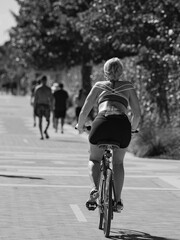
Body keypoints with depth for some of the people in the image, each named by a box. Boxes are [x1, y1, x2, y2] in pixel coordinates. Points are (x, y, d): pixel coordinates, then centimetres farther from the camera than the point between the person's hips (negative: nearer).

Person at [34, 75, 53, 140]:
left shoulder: (37, 88, 0)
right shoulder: (48, 89, -3)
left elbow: (35, 98, -1)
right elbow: (51, 98, -5)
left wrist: (34, 107, 3)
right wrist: (51, 106, 1)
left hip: (39, 105, 1)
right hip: (46, 105, -1)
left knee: (40, 121, 5)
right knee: (48, 120, 10)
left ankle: (41, 134, -4)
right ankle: (45, 131, -15)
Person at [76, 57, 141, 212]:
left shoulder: (99, 86, 22)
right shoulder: (128, 86, 24)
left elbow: (84, 112, 18)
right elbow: (137, 114, 19)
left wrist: (80, 126, 36)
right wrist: (132, 128, 38)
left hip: (102, 122, -1)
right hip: (123, 125, 1)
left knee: (94, 160, 22)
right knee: (118, 162, 26)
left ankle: (95, 189, -4)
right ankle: (118, 200, 19)